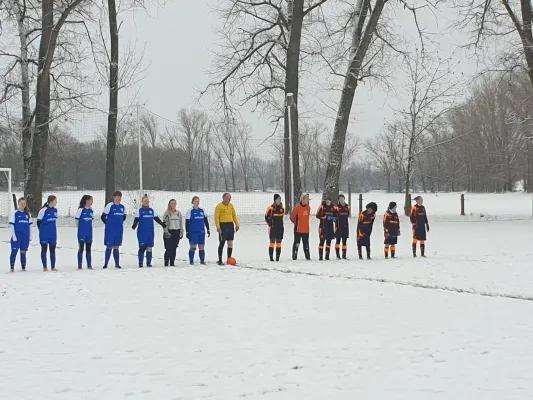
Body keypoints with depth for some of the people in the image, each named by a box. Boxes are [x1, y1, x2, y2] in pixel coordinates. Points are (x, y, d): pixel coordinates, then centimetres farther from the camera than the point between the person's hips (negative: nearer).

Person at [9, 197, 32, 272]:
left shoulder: (28, 213, 9)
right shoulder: (15, 213, -2)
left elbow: (30, 225, 12)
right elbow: (11, 225, -4)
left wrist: (30, 236, 8)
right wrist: (13, 236, -11)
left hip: (25, 236, 3)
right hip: (17, 235, -3)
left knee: (23, 252, 8)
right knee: (14, 251, -4)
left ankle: (23, 267, 14)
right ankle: (12, 267, 1)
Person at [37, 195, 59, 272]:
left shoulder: (55, 210, 3)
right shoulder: (44, 210, -15)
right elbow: (39, 221, -6)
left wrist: (53, 230, 16)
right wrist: (42, 230, 5)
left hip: (53, 234, 6)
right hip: (44, 234, -6)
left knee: (52, 250, 8)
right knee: (44, 249, 4)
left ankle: (53, 267, 14)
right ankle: (45, 267, 10)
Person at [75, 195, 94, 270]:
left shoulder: (91, 210, 5)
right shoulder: (81, 210, -11)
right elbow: (77, 220, -5)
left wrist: (88, 227, 9)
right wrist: (81, 227, 7)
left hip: (89, 233, 5)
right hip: (82, 233, -5)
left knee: (88, 249, 9)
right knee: (81, 248, 1)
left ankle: (89, 265, 14)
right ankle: (80, 265, 7)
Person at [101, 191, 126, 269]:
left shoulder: (122, 207, 6)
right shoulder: (110, 206, -9)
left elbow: (124, 217, 21)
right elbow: (103, 216, -5)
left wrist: (119, 223, 12)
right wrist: (108, 224, 4)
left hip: (119, 230, 4)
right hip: (110, 230, -4)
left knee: (116, 247, 8)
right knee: (109, 246, -2)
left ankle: (117, 264, 11)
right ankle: (106, 263, 6)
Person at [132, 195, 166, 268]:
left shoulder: (151, 210, 11)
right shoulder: (140, 210, 0)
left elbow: (156, 218, 17)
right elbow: (136, 219, -8)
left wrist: (162, 224, 8)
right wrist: (134, 225, -26)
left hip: (150, 232, 4)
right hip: (142, 232, -4)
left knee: (149, 248, 4)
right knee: (142, 247, -8)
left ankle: (149, 263, 11)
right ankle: (140, 263, -2)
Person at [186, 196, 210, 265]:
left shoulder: (202, 211, 9)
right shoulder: (190, 211, -3)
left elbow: (206, 221, 16)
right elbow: (187, 222, -4)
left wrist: (208, 229, 14)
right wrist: (187, 232, -8)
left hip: (201, 232, 4)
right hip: (193, 232, -4)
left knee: (202, 246, 5)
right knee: (192, 246, -4)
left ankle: (202, 260, 13)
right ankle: (191, 261, 3)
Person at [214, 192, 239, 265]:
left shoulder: (231, 205, 12)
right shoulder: (219, 206, -7)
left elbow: (234, 215, 17)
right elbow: (216, 217, -10)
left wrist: (237, 224, 10)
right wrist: (218, 227, -17)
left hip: (231, 225, 6)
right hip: (223, 225, -6)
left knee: (230, 243, 6)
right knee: (222, 243, -2)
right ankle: (220, 260, 4)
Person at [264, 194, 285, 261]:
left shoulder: (282, 208, 5)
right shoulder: (270, 208, -8)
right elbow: (266, 217, 1)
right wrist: (269, 224, 1)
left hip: (280, 228, 4)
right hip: (272, 228, -4)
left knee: (279, 243, 6)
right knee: (272, 242, -4)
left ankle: (278, 257, 10)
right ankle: (271, 257, 0)